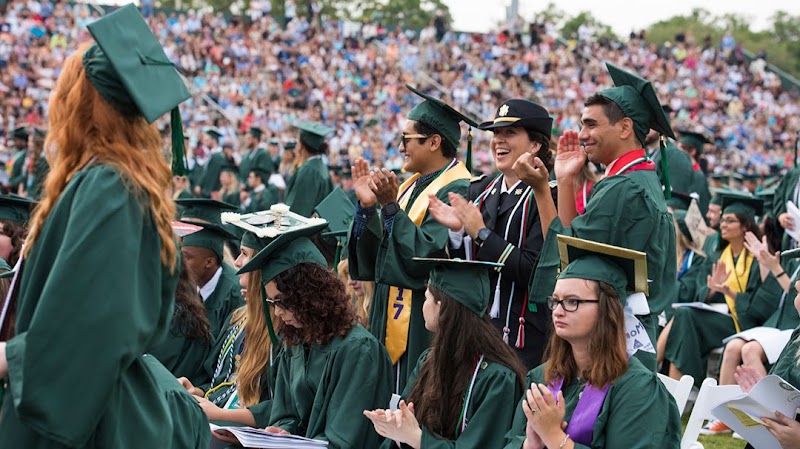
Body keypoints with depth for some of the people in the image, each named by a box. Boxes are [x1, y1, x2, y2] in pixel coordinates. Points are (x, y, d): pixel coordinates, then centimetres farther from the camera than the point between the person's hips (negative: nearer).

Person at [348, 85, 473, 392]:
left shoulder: (456, 190, -13)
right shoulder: (413, 185, 14)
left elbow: (428, 256, -23)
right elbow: (377, 255, 12)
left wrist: (391, 207, -22)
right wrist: (367, 206, -2)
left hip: (422, 327, -9)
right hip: (390, 319, 9)